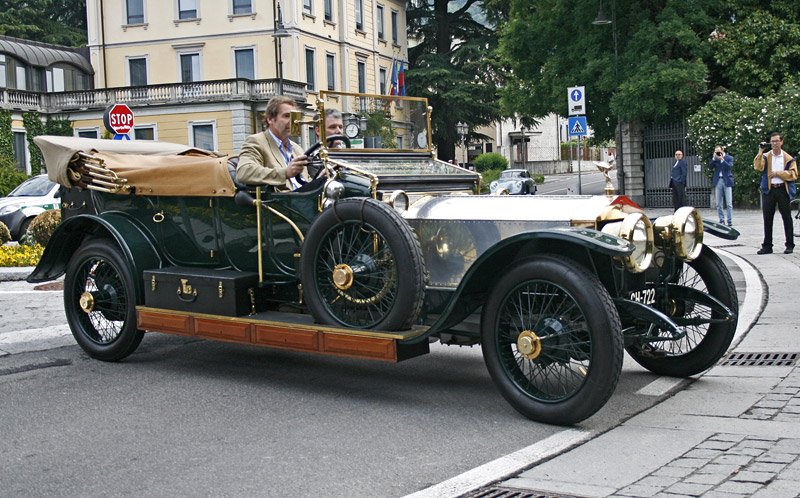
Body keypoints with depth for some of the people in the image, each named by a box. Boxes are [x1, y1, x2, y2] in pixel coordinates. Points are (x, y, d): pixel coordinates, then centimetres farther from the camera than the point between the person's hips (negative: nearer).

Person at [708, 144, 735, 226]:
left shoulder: (729, 157, 5)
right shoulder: (714, 159, 11)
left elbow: (730, 167, -11)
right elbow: (710, 167, -2)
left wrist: (722, 159, -16)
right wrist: (714, 158, -10)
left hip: (727, 182, -3)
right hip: (718, 182, 3)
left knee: (729, 203, -6)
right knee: (718, 204, 4)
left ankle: (730, 221, -5)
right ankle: (721, 220, 11)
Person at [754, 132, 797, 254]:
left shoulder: (788, 158, 5)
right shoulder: (765, 156, 7)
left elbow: (793, 174, -4)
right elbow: (758, 167, -11)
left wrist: (778, 173, -11)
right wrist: (760, 152, -16)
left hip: (783, 190, -1)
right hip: (769, 190, 1)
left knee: (787, 218, 2)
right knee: (767, 219, 4)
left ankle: (790, 245, 9)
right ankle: (767, 246, 10)